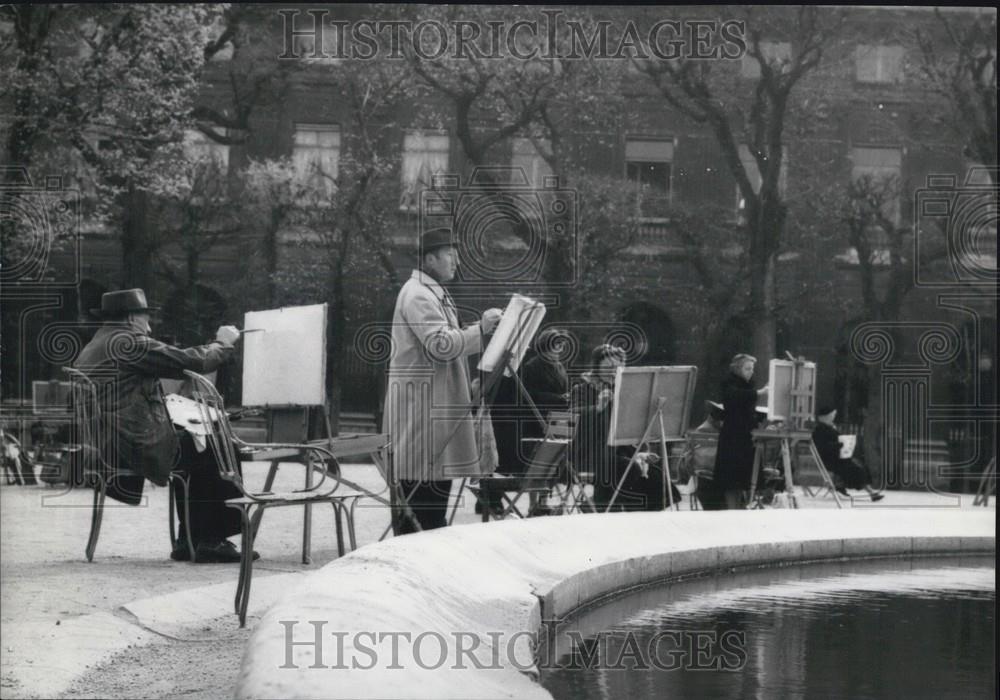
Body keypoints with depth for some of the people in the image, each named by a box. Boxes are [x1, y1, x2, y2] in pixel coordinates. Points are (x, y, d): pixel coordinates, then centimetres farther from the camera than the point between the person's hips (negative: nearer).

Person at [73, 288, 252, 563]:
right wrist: (224, 343, 5)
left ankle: (189, 540, 23)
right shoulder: (128, 343, -13)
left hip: (103, 448, 10)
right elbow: (191, 362, -12)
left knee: (190, 444, 26)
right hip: (141, 448, -10)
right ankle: (211, 541, 8)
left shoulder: (89, 349, 17)